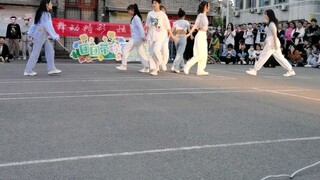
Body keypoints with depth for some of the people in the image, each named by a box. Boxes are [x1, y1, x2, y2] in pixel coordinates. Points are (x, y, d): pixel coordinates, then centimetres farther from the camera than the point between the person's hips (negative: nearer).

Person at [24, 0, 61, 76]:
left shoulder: (41, 13, 15)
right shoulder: (45, 14, -14)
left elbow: (35, 24, 17)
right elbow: (48, 26, -20)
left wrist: (31, 33, 20)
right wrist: (55, 36, -20)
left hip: (43, 35, 10)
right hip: (41, 33, -10)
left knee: (50, 51, 6)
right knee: (35, 52, -4)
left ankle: (51, 69, 5)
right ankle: (28, 70, 3)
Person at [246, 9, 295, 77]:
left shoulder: (271, 23, -10)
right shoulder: (270, 23, 18)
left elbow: (274, 34, -17)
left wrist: (275, 44, -21)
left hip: (272, 42, -10)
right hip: (270, 42, 10)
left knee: (263, 56, -4)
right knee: (280, 57, 9)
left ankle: (254, 70, 1)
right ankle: (290, 70, 8)